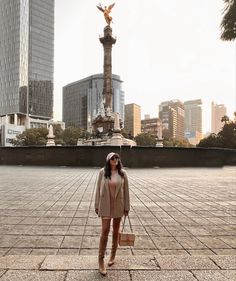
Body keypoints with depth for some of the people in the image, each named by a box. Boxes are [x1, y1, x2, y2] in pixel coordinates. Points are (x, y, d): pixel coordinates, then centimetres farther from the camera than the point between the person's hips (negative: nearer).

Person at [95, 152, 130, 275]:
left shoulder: (122, 173, -5)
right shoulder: (102, 172, -6)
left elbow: (126, 190, -2)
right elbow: (98, 189, -1)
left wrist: (126, 207, -1)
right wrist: (97, 205, 0)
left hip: (118, 205, 1)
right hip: (105, 205, -1)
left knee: (116, 231, 14)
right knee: (105, 231, -3)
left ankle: (113, 255, 34)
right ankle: (101, 259, 11)